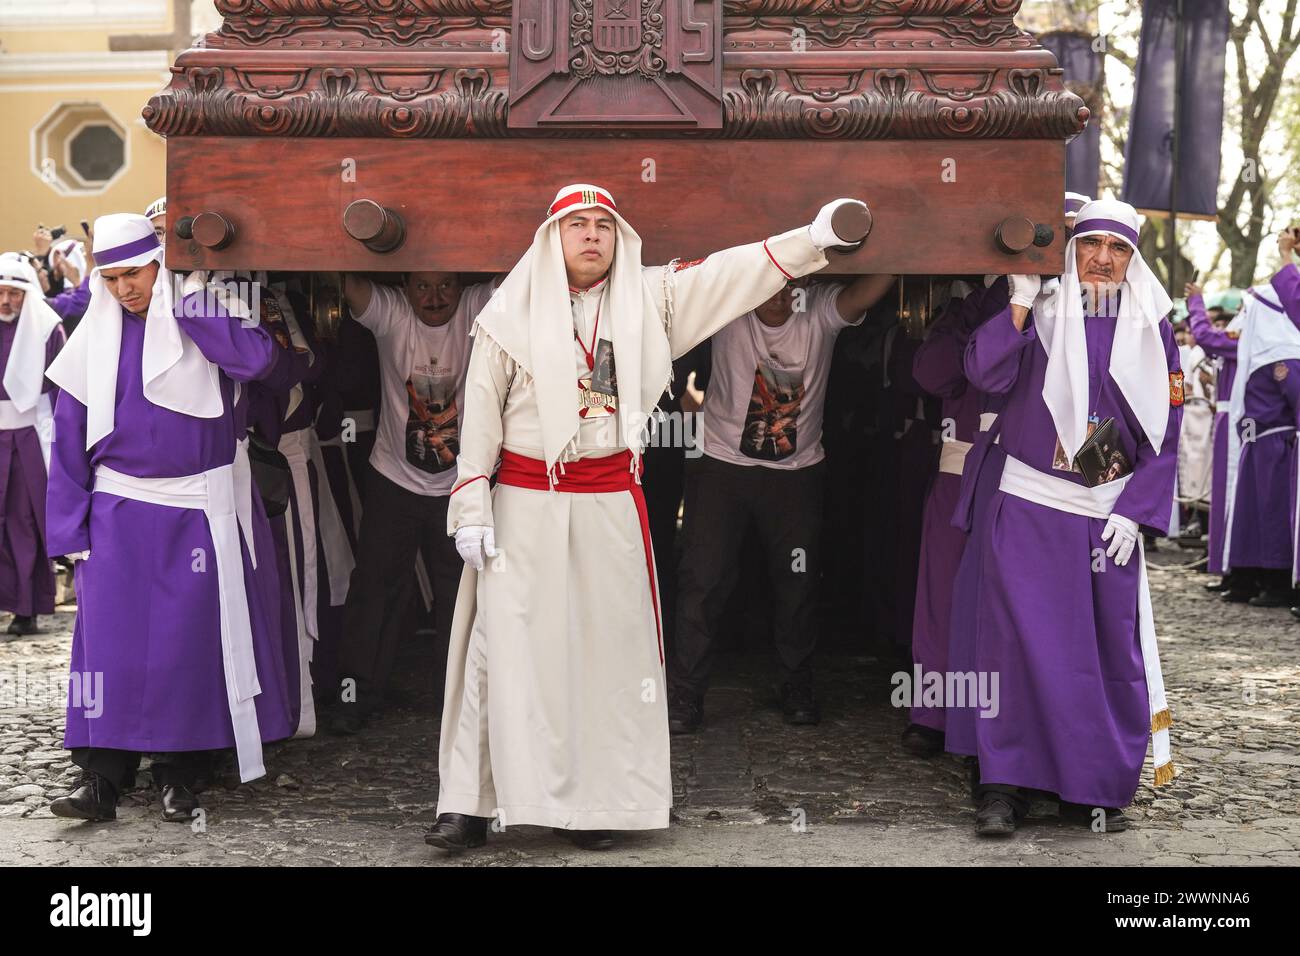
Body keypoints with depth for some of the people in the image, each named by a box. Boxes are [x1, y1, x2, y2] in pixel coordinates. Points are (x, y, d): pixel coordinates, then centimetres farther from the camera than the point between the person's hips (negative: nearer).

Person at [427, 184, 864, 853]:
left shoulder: (649, 298, 6)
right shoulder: (514, 312, 0)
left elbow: (730, 274, 0)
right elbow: (480, 414, -1)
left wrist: (812, 239, -13)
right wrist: (471, 509, -6)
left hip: (611, 506, 3)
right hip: (525, 504, -2)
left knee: (605, 648, 4)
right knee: (506, 645, -4)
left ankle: (591, 801, 12)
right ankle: (469, 803, 1)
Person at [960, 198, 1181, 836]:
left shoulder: (1150, 331, 7)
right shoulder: (1039, 316, 3)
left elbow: (1164, 437, 7)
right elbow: (986, 375, -14)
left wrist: (1133, 514, -3)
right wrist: (1021, 302, -17)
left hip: (1109, 515, 2)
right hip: (1028, 508, -2)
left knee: (1110, 648, 1)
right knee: (1021, 639, -4)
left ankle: (1095, 790, 12)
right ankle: (1005, 787, 3)